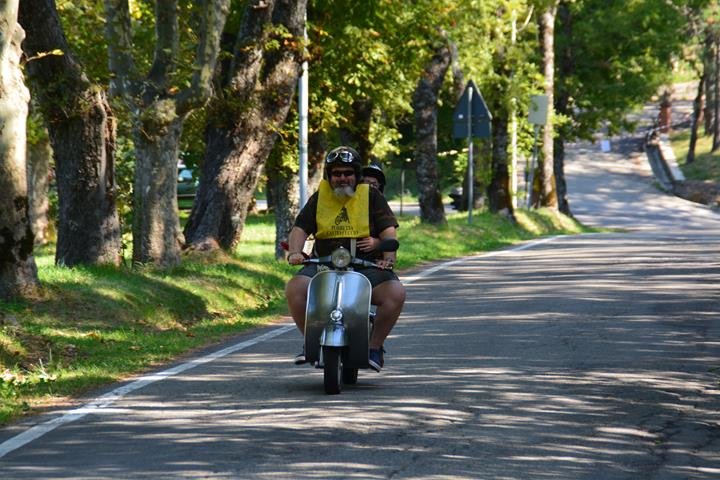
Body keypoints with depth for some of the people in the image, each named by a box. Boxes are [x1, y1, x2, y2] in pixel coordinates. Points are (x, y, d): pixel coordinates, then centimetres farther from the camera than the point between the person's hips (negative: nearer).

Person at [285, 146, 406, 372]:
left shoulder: (371, 196, 9)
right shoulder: (319, 198, 14)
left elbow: (388, 230, 1)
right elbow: (300, 229, 7)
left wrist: (388, 257, -17)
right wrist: (295, 251, -14)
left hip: (367, 266, -1)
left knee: (395, 293, -29)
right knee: (295, 288, -27)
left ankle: (375, 345, -9)